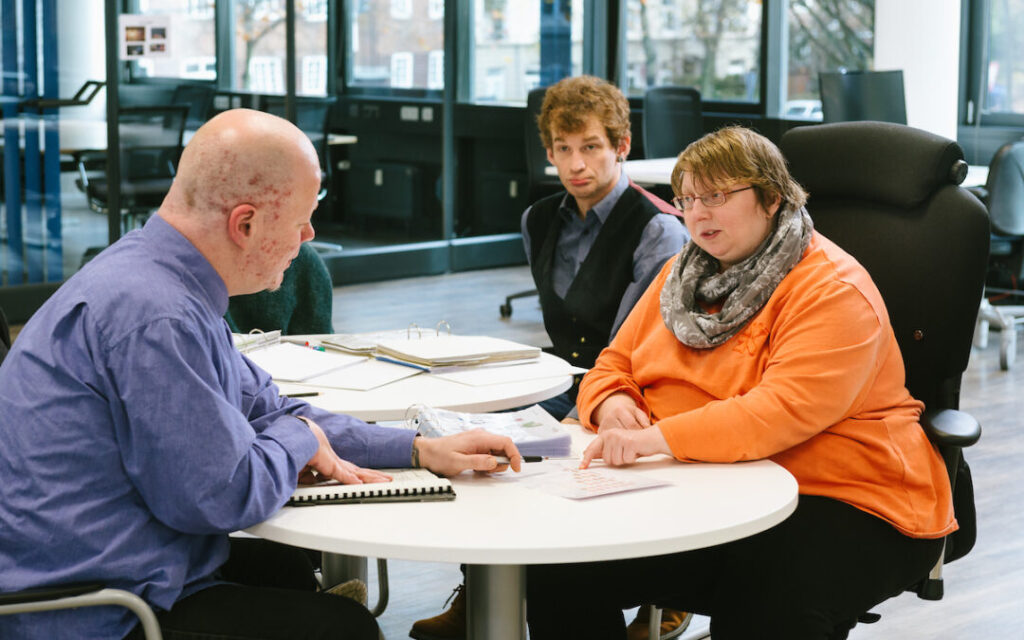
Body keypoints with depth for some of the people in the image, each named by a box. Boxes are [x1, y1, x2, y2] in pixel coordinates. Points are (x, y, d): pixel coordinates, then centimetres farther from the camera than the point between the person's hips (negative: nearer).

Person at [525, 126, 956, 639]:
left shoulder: (834, 291, -11)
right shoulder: (683, 274, 14)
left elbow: (782, 413, -24)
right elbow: (615, 364, 18)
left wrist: (657, 438, -32)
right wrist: (613, 404, -7)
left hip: (839, 503, -6)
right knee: (558, 569, -15)